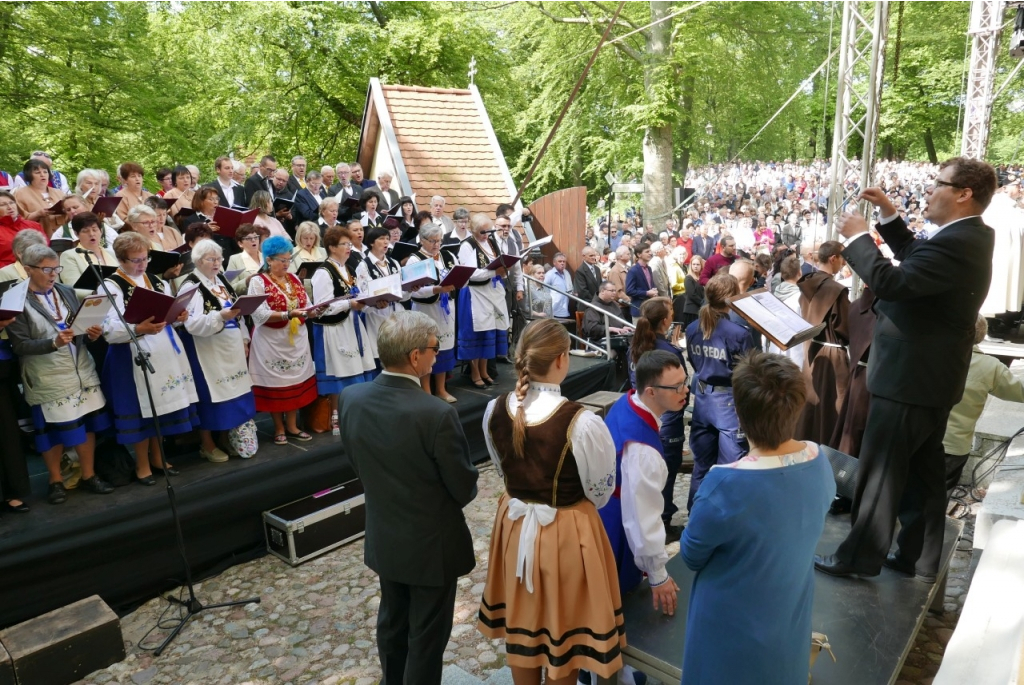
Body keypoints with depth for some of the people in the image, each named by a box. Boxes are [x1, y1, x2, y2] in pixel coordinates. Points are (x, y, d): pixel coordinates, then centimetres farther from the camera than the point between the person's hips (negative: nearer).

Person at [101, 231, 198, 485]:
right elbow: (110, 330, -16)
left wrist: (179, 317, -3)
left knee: (162, 405, 12)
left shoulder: (155, 281, 13)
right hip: (134, 355, -6)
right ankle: (142, 464, 16)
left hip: (165, 351, 6)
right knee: (142, 409, 1)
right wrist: (139, 329, -32)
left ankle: (157, 457, 27)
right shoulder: (112, 286, -8)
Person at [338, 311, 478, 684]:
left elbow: (357, 462, 3)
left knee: (391, 620, 27)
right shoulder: (437, 414, -30)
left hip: (382, 537, 6)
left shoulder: (350, 399, -13)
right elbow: (465, 488, -18)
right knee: (427, 635, 15)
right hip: (432, 543, -6)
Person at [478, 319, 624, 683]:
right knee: (565, 630, 20)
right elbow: (600, 492, -12)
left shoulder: (495, 410, -14)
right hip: (568, 533, -4)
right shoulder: (582, 423, -27)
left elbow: (504, 470, 3)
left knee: (521, 622, 25)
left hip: (515, 525, 4)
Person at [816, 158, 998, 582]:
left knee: (880, 469, 1)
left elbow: (892, 281, -32)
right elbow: (915, 261, 20)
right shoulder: (967, 236, 9)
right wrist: (889, 214, 12)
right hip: (932, 375, 10)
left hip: (909, 377, -10)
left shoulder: (956, 243, -24)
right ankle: (920, 557, 29)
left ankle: (861, 556, 13)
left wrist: (857, 237, -19)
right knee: (923, 470, 17)